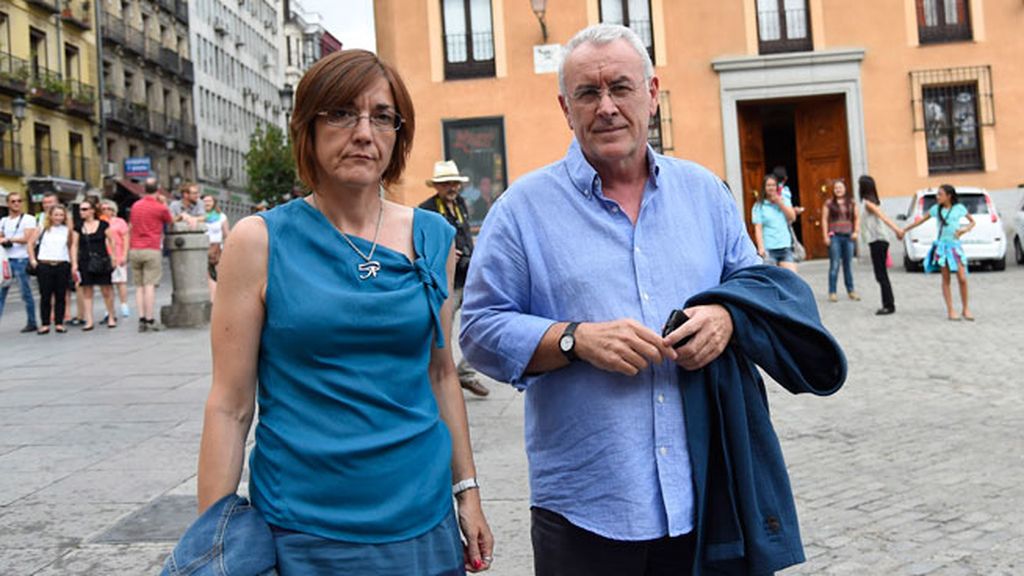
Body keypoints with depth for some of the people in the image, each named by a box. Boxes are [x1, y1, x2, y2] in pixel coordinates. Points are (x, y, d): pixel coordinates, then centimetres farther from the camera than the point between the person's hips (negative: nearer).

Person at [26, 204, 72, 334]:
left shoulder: (67, 230, 7)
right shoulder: (42, 229, 5)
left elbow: (70, 247, 12)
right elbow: (31, 244, 8)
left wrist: (71, 263, 3)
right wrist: (33, 261, 0)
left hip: (62, 265, 1)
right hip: (44, 265, -1)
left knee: (60, 295, 3)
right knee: (45, 296, 2)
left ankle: (59, 323, 9)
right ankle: (45, 324, 7)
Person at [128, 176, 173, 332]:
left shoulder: (136, 205, 12)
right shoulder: (160, 208, -4)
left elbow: (129, 228, 18)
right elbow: (170, 222, 15)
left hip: (135, 250, 5)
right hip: (152, 250, -5)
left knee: (139, 287, 6)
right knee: (150, 285, -7)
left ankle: (141, 319, 0)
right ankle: (149, 319, -10)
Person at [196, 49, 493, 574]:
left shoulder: (432, 238, 1)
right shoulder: (261, 241, -7)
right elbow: (230, 405, -6)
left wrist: (467, 490, 11)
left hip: (423, 521, 3)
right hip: (303, 532, -3)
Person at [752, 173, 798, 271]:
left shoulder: (784, 201, 11)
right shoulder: (759, 206, -3)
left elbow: (792, 217, 1)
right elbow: (758, 228, -9)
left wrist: (780, 203, -7)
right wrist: (761, 247, -18)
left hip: (785, 246, 4)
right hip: (768, 248, -4)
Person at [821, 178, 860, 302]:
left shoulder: (851, 203, 10)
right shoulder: (829, 203, 1)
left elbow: (857, 218, 13)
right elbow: (824, 220, -1)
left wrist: (856, 231, 0)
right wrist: (826, 236, -7)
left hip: (848, 236, 3)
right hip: (835, 236, -3)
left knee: (848, 264, 9)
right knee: (834, 264, -5)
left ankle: (851, 290, 17)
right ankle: (832, 292, -1)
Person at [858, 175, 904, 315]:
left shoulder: (868, 202, -11)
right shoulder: (874, 201, 17)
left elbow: (883, 217, -23)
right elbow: (885, 217, 17)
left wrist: (896, 230, -32)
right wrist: (897, 229, 16)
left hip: (877, 241, -9)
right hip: (879, 240, 9)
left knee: (881, 275, -7)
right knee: (881, 274, 11)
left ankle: (889, 305, -6)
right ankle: (888, 304, 14)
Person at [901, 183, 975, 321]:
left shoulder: (959, 208, 2)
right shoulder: (936, 209, 5)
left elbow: (972, 222, 12)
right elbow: (920, 221, 11)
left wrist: (964, 229, -6)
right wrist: (904, 230, 9)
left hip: (955, 246, -1)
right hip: (942, 246, 1)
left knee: (962, 279, -6)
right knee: (946, 279, 1)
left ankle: (966, 309, 7)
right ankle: (950, 310, 5)